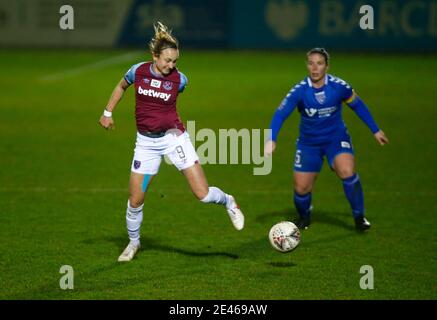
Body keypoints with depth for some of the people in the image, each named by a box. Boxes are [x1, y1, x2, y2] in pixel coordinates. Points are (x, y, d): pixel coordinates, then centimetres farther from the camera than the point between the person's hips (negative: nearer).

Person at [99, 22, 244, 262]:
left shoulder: (179, 79, -10)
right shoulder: (138, 71, -7)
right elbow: (121, 86, 15)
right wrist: (108, 112, 13)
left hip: (173, 137, -2)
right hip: (146, 142, 2)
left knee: (203, 194, -11)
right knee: (135, 199, 4)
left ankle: (228, 202, 22)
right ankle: (133, 242, 29)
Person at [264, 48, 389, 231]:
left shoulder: (339, 86, -16)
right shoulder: (300, 91, -19)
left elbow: (358, 106, 2)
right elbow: (281, 114, -26)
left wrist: (375, 130, 6)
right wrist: (271, 140, -42)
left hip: (336, 138, -1)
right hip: (309, 142, 1)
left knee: (347, 171, -28)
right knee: (301, 188, -2)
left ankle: (359, 216, -8)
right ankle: (304, 216, 33)